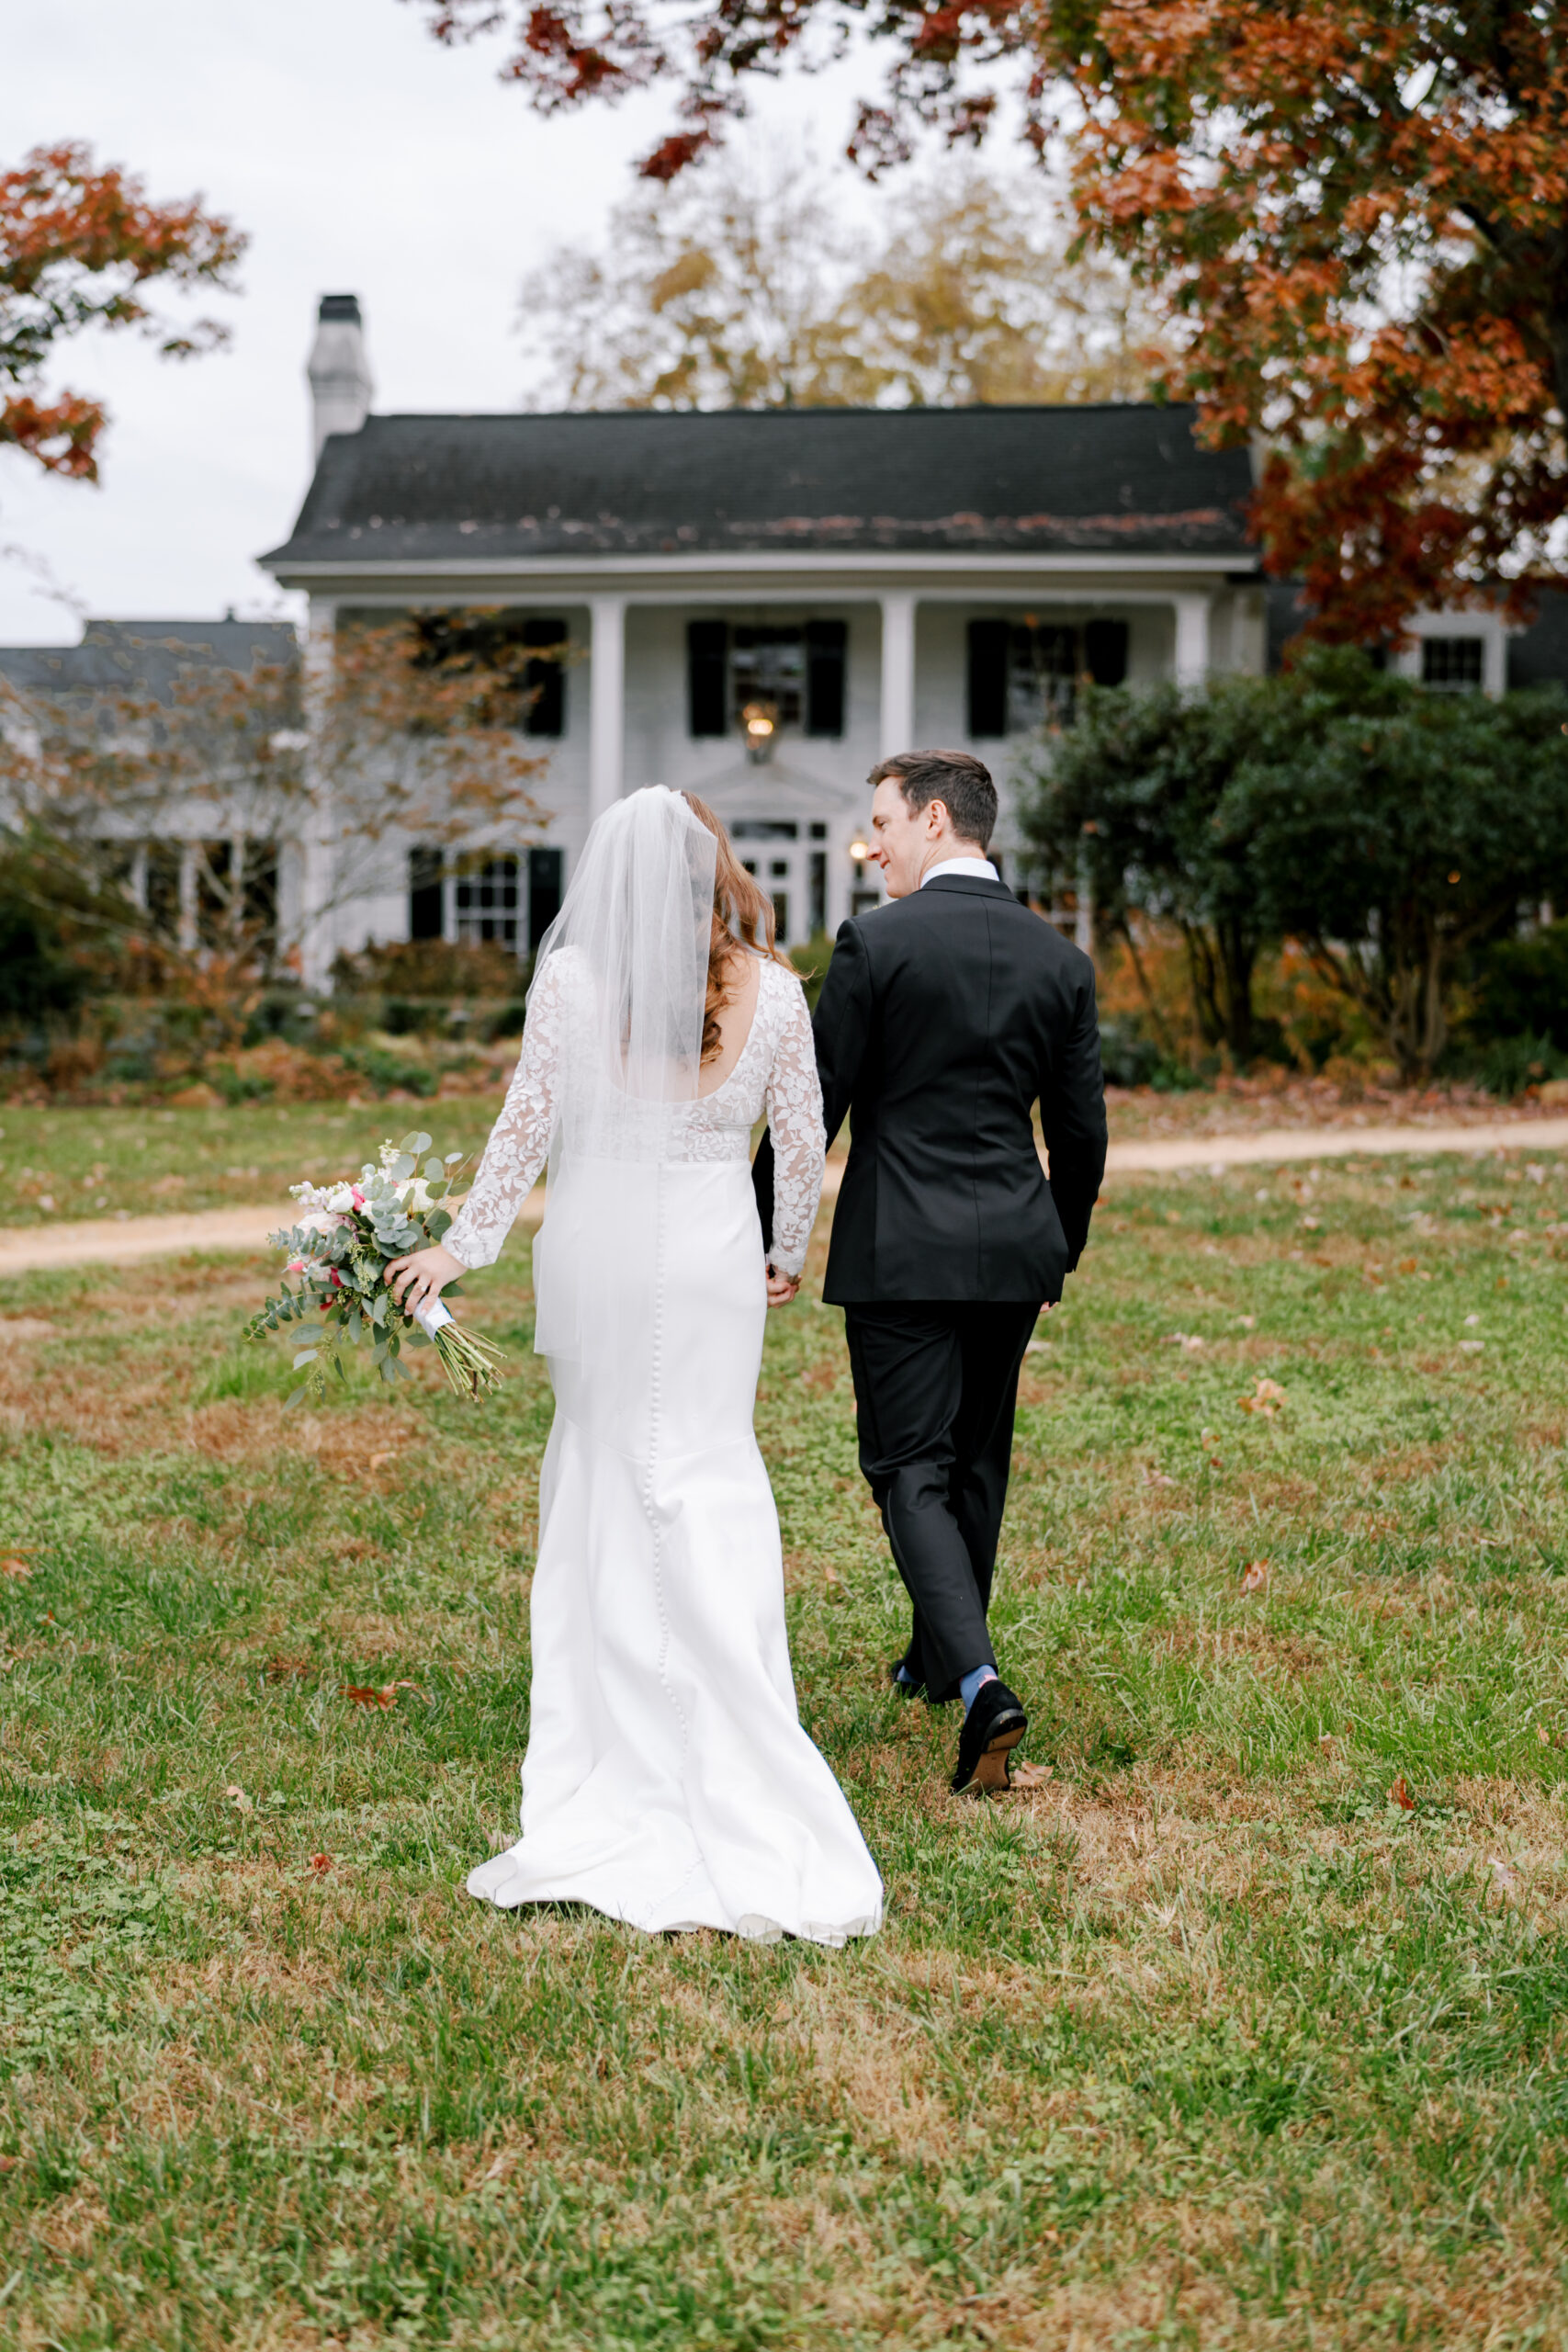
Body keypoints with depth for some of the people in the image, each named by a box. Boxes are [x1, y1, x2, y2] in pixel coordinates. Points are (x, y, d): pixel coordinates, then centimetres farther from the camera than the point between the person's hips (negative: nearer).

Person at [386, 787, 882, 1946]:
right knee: (707, 1476, 5)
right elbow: (804, 1142, 3)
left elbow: (527, 1125, -6)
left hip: (595, 1247, 0)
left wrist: (463, 1245, 4)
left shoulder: (572, 980, -6)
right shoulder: (770, 991, -2)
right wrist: (791, 1253, 19)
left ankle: (610, 1747, 19)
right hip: (713, 1251, 0)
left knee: (601, 1471, 13)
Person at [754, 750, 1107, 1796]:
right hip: (1014, 1250, 5)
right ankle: (940, 1657, 35)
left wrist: (766, 1233, 1)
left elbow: (814, 1107, -9)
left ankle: (980, 1680, -20)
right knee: (977, 1462, 19)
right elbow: (1081, 1132, 9)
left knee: (912, 1469, -3)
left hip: (900, 1249, -5)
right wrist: (1062, 1249, 23)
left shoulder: (876, 942, -10)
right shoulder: (1059, 957, 5)